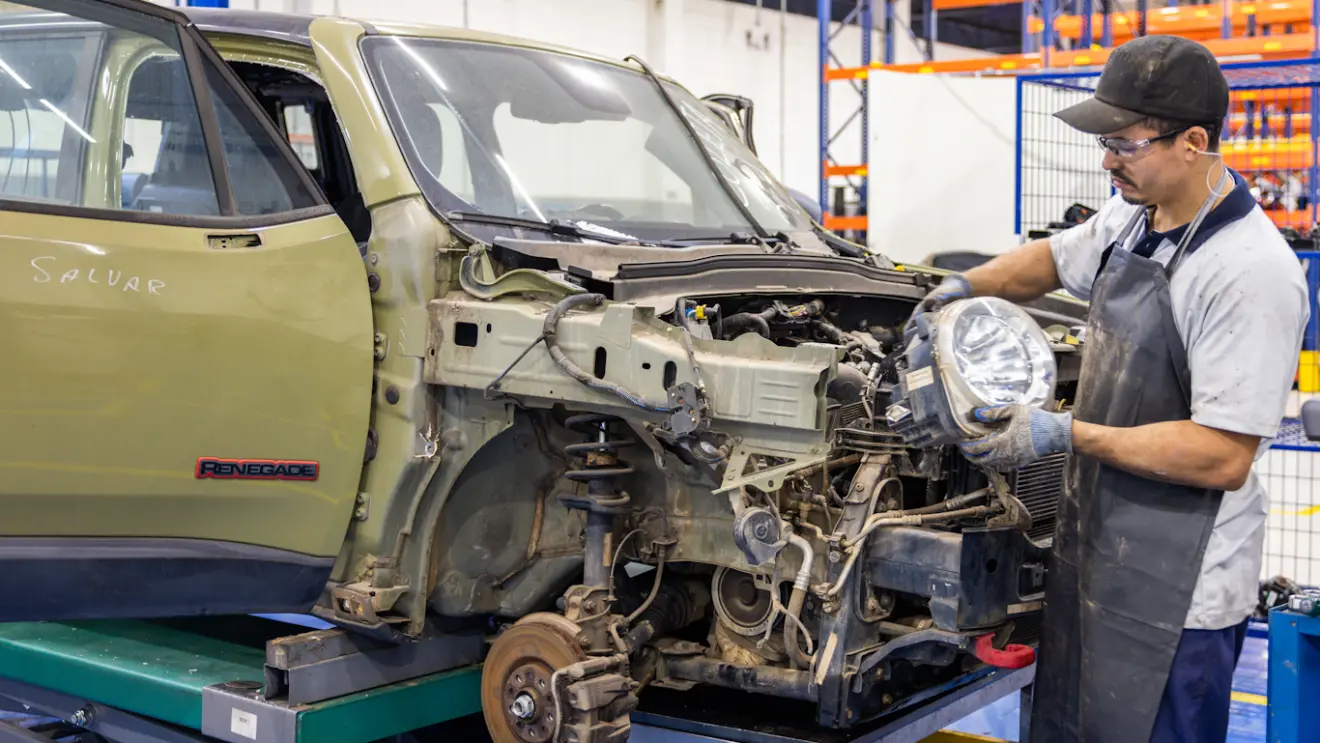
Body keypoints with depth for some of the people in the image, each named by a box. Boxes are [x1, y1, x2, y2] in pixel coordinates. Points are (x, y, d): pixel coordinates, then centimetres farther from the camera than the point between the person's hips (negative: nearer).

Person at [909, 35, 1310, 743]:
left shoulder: (1253, 274, -23)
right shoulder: (1131, 222, 4)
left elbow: (1223, 457, -26)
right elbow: (1052, 258, 28)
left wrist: (1065, 434, -23)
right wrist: (967, 285, 11)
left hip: (1177, 592, -9)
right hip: (1089, 548, 9)